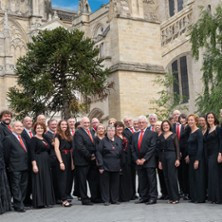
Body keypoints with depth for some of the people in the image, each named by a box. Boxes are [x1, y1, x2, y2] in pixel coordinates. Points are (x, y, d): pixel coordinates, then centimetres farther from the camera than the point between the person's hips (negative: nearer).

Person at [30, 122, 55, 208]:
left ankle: (47, 201, 18)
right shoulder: (33, 139, -6)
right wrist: (34, 164, -20)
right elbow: (32, 152, -14)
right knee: (39, 181, -4)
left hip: (46, 162, 8)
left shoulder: (44, 139, 16)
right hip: (38, 162, -8)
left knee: (47, 181, 10)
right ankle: (39, 202, 2)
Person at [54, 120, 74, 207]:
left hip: (68, 158, 7)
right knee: (62, 179, -5)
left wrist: (72, 162, 7)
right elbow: (56, 149, -11)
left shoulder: (69, 136, 15)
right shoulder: (58, 135, -3)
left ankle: (64, 198, 13)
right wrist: (61, 162, -17)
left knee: (68, 179, 6)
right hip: (61, 158, -7)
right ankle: (64, 200, -3)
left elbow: (70, 150, 14)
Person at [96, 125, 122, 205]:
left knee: (115, 183, 7)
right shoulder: (103, 141, -2)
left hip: (116, 166, 4)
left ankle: (115, 199, 16)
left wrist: (121, 165, 7)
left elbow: (121, 153, 13)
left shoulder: (118, 141, 10)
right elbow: (98, 153, -6)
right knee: (105, 183, 1)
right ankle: (106, 200, 9)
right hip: (106, 166, -4)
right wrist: (100, 165, -12)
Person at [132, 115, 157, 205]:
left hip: (149, 161, -5)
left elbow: (152, 148, -9)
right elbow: (133, 149, 13)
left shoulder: (152, 134, -1)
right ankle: (143, 197, 14)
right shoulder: (135, 135, 16)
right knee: (142, 181, 8)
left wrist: (144, 159, -13)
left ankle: (152, 197, 1)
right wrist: (137, 159, -2)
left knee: (151, 180, -3)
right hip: (138, 162, 5)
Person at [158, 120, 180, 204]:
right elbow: (160, 149, 13)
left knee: (172, 176, -7)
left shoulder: (173, 135, 1)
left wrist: (177, 159, -12)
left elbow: (177, 148, -3)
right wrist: (160, 161, 9)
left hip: (172, 156, -5)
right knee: (166, 177, 5)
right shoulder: (161, 136, 12)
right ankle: (170, 197, 12)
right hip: (163, 157, 5)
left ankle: (175, 197, -1)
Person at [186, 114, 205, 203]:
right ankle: (194, 197, 18)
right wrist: (188, 156, 7)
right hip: (191, 157, 8)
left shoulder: (198, 132, -12)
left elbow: (200, 146, -16)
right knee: (192, 177, 10)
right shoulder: (190, 132, 12)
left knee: (199, 177, -3)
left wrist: (197, 160, -20)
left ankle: (200, 198, 4)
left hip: (197, 157, -8)